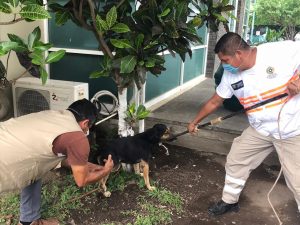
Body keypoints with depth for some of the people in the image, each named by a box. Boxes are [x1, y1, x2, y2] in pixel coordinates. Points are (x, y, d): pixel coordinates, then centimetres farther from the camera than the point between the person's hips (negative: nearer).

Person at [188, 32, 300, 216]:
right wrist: (195, 122, 16)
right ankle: (230, 201, 37)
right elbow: (214, 102, 8)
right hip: (260, 130, 5)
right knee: (235, 162, 12)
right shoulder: (230, 75, -5)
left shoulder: (283, 50, -22)